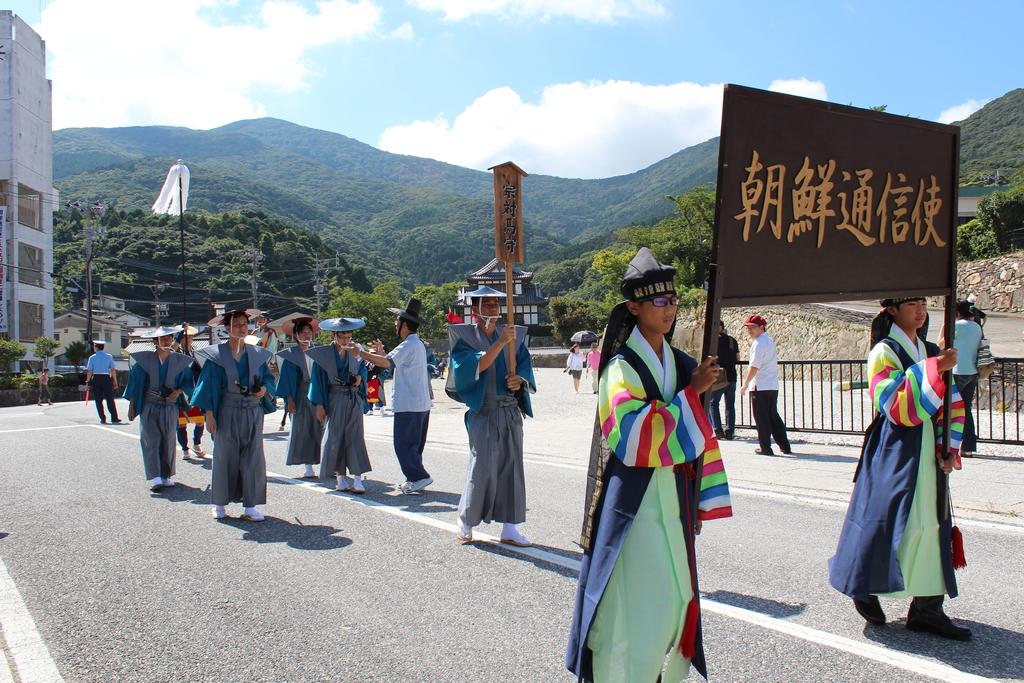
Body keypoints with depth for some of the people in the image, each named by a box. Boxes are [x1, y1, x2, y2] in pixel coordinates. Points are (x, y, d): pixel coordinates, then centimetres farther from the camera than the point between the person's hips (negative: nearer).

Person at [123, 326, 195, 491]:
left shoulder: (179, 361, 2)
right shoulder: (145, 359, -1)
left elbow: (188, 381, 8)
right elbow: (135, 383, 3)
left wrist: (179, 391, -12)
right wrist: (131, 407, 3)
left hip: (170, 408, 2)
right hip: (149, 407, -2)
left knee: (168, 441, 7)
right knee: (151, 440, -11)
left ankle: (166, 476, 17)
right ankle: (156, 478, -14)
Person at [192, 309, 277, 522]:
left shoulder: (257, 354, 8)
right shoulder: (217, 355, -1)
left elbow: (268, 377, 14)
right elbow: (209, 385, -2)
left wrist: (264, 388, -8)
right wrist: (209, 413, -8)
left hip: (253, 412, 3)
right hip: (228, 413, -3)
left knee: (253, 457, 1)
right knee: (225, 456, 4)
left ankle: (250, 506, 7)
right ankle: (220, 504, 17)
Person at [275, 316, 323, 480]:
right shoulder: (291, 355, 3)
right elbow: (287, 378, -1)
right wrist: (289, 399, -10)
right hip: (301, 396, -3)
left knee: (321, 429, -1)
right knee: (303, 430, -3)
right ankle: (308, 468, 1)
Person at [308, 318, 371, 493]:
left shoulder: (354, 351, 6)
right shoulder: (323, 354, -3)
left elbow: (363, 367, 21)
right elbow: (317, 379, -2)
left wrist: (360, 377, -2)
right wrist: (319, 404, -6)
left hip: (354, 399, 2)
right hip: (335, 400, -2)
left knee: (355, 437, -4)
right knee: (336, 437, 3)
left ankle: (357, 479, -5)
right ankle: (340, 478, 13)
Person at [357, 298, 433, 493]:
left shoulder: (409, 345, -15)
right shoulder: (418, 344, 17)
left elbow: (386, 362, -28)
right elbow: (396, 363, 22)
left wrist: (361, 352, -20)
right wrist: (381, 352, 17)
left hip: (409, 405, -10)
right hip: (421, 404, 10)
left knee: (403, 444, -5)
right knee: (413, 444, 15)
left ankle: (419, 477, -6)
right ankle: (415, 479, 21)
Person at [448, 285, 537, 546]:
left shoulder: (514, 334, 12)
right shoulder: (464, 336, -1)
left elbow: (525, 367, 7)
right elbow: (475, 366, -16)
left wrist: (520, 380, -15)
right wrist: (500, 342, -23)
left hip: (511, 412, 4)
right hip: (483, 413, -4)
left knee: (512, 466, 5)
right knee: (482, 467, -4)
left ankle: (509, 528, 12)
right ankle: (465, 522, 16)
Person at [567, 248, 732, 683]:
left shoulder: (680, 364, 8)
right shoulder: (622, 366, -12)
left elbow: (696, 432, 13)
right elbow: (637, 437, -24)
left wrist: (703, 496, 12)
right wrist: (690, 393, -18)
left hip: (674, 497, 7)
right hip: (634, 499, -7)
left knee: (674, 596, 14)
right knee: (636, 601, -3)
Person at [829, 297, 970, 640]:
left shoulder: (931, 352, 12)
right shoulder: (883, 352, -8)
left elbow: (952, 404, 13)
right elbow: (897, 406, -21)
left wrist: (948, 447, 1)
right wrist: (934, 368, -25)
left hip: (928, 455, 7)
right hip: (893, 455, -7)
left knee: (931, 524, 6)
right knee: (885, 519, -4)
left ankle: (927, 607, 14)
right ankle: (865, 589, 18)